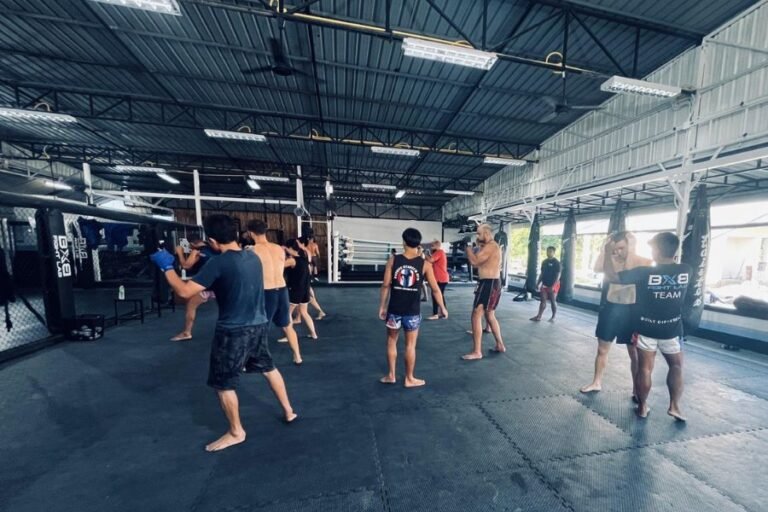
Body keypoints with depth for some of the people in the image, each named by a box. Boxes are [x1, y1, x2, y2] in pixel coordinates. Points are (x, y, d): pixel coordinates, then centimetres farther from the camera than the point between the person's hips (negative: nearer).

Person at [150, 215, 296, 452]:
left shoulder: (218, 263, -19)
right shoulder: (253, 257, 2)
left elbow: (184, 291, -17)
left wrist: (166, 267, -4)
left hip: (233, 331, -7)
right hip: (258, 325, 7)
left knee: (223, 384, 14)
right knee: (268, 368, 24)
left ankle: (236, 432, 31)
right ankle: (289, 411, 37)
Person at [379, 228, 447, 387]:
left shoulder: (393, 260, -6)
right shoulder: (425, 264, -6)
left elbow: (385, 285, -6)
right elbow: (435, 289, -3)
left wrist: (382, 306, 5)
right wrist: (442, 308, 10)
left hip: (394, 309, 1)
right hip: (412, 311, -1)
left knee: (391, 341, 19)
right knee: (410, 345, 12)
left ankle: (391, 375, 30)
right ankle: (409, 379, 27)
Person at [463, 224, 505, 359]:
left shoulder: (490, 246, -16)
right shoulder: (492, 246, 17)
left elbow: (474, 261, -22)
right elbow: (479, 262, 16)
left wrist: (468, 247, -9)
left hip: (488, 284, -11)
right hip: (492, 283, 11)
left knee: (476, 316, -7)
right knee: (490, 315, 21)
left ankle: (476, 352, -2)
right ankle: (500, 345, 33)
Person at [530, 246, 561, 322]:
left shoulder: (556, 262, -10)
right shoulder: (544, 262, 9)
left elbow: (558, 275, -15)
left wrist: (553, 286, -22)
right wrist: (538, 283, 10)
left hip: (553, 285, -6)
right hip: (544, 284, 6)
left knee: (553, 301, 5)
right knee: (543, 300, 5)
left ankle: (553, 317, 19)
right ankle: (538, 317, 6)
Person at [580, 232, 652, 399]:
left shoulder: (644, 263, -6)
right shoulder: (612, 260, 3)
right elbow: (597, 268, -15)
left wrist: (631, 251, -19)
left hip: (631, 310, -3)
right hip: (610, 308, 3)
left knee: (634, 353, 8)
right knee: (602, 348, 11)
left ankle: (636, 390, 26)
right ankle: (597, 382, 26)